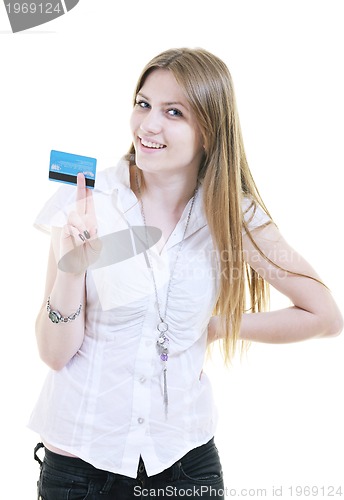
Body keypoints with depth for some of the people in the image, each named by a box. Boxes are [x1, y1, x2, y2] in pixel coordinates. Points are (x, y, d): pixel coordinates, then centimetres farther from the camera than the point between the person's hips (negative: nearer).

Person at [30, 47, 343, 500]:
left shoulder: (233, 215, -7)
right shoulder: (85, 203, -11)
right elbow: (54, 353, -10)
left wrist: (215, 327, -4)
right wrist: (71, 267, -26)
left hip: (184, 454, 1)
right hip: (81, 457, 0)